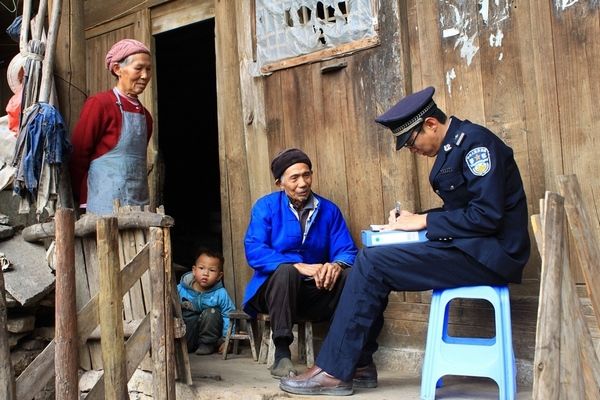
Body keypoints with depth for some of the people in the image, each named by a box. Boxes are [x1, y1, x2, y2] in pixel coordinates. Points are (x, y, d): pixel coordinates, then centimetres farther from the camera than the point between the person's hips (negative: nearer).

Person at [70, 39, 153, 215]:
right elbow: (78, 154, -7)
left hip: (139, 204, 6)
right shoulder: (99, 104, -7)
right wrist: (84, 200, -4)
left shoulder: (145, 114, 13)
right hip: (107, 206, -6)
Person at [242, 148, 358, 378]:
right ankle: (282, 354, -28)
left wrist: (337, 265, -29)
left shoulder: (329, 210, 4)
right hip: (275, 288, -2)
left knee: (351, 275, -24)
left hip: (316, 293, 3)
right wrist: (300, 266, -30)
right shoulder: (266, 207, -4)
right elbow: (254, 251, -17)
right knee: (286, 271, -35)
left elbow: (347, 250, -3)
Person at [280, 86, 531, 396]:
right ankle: (359, 361, 9)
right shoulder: (454, 146, 15)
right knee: (372, 260, 6)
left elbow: (487, 215, -22)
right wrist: (413, 219, 3)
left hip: (488, 253, -10)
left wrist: (423, 221, -12)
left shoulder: (474, 141, -13)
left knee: (371, 263, -15)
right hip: (470, 247, 10)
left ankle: (334, 371, -8)